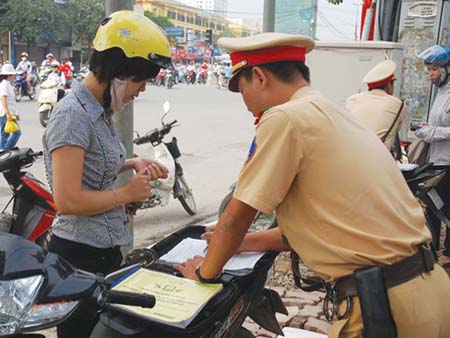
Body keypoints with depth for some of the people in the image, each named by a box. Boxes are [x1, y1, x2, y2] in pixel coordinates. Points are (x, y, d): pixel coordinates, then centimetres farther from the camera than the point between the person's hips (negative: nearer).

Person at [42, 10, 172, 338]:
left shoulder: (100, 110, 7)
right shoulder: (73, 115, -21)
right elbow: (68, 201, -27)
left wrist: (132, 163, 6)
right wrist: (127, 193, -15)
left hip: (105, 249, 9)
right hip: (81, 255, -9)